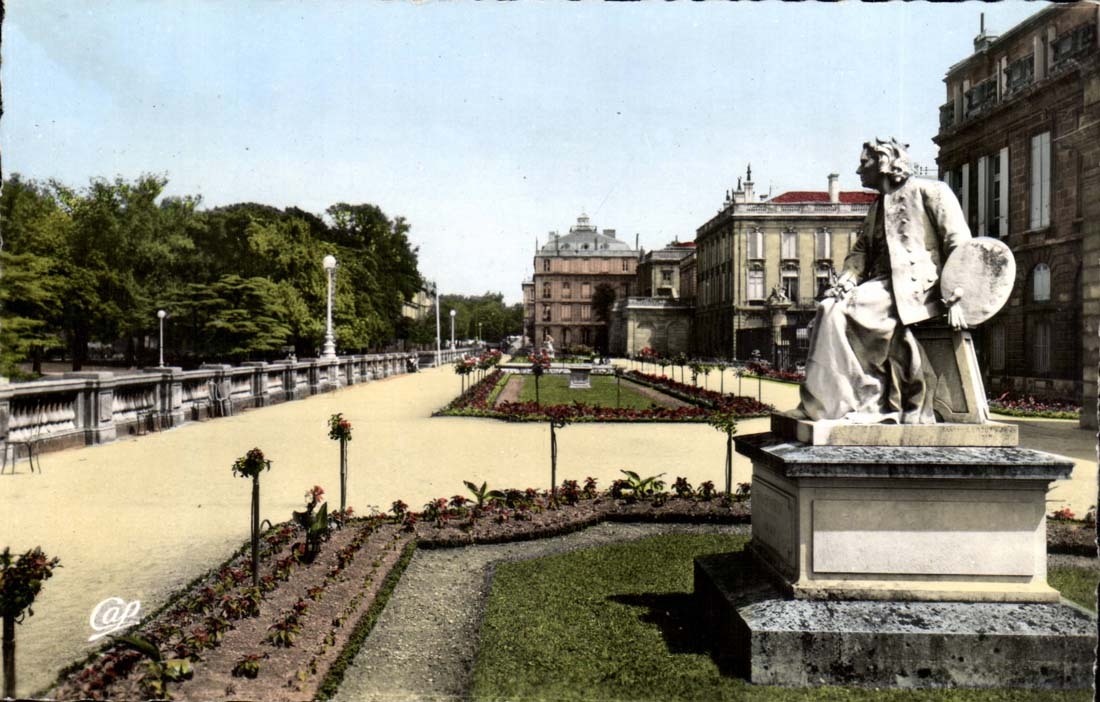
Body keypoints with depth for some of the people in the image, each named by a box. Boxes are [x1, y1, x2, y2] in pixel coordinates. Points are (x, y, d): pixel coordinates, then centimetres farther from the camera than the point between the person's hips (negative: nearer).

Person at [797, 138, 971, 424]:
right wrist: (844, 283, -4)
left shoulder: (930, 191, 4)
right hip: (885, 286, 7)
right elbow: (860, 252, 18)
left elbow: (959, 244, -4)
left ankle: (830, 403, -20)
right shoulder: (877, 207, 26)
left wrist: (956, 298, -15)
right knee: (829, 307, -18)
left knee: (837, 311, -25)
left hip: (918, 286, -7)